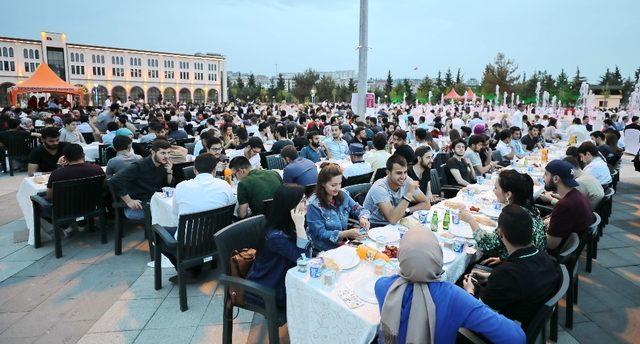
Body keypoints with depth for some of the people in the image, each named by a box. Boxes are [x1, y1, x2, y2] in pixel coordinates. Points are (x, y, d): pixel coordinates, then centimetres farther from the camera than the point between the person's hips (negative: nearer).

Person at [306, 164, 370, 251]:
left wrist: (363, 218, -12)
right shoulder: (314, 205, -15)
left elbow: (359, 209, 12)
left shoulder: (343, 195, 2)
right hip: (324, 250, -6)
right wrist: (348, 233, -24)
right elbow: (321, 234, -16)